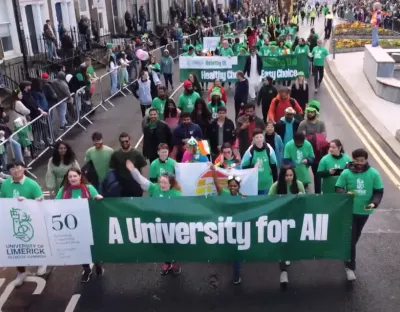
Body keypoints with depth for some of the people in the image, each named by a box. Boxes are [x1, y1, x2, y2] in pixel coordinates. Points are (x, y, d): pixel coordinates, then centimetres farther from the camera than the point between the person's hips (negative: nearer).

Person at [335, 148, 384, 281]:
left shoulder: (374, 173, -10)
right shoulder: (346, 173, -13)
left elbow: (379, 191, -3)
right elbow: (338, 188, -5)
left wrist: (374, 203, -20)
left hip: (364, 211, 2)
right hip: (349, 210, -2)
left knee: (356, 236, 21)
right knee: (350, 238, -3)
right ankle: (350, 267, 6)